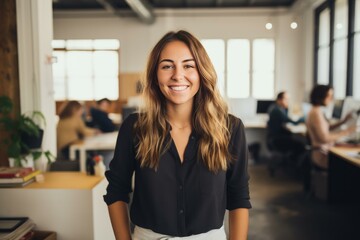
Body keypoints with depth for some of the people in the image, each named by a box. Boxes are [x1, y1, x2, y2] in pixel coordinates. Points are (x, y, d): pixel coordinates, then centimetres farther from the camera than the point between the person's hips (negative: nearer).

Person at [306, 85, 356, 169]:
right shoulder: (316, 113, -20)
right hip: (323, 156, -10)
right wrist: (346, 132, -20)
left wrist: (344, 121, 7)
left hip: (324, 151, 10)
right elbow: (325, 138, -26)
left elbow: (327, 128, 16)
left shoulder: (316, 111, 11)